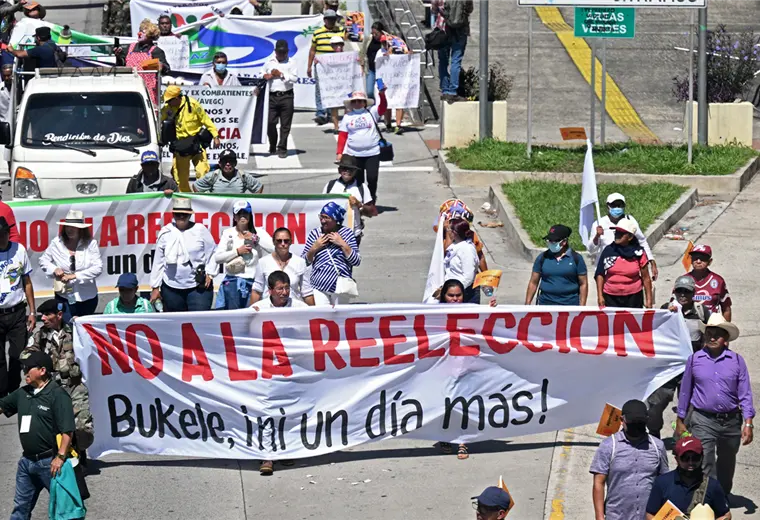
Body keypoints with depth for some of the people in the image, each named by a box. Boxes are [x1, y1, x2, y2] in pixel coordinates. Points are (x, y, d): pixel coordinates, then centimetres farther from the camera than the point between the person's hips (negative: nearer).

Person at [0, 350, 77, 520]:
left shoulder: (57, 395, -14)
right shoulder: (22, 393, 9)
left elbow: (67, 430, -18)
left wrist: (60, 457, -21)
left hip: (50, 462, -8)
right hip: (27, 461, 8)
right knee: (21, 506, 13)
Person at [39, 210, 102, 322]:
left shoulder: (90, 244, -8)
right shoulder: (57, 243, -3)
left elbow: (98, 267, -14)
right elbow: (43, 260, 10)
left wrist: (74, 276, -20)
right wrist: (54, 269, -11)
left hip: (87, 297, 0)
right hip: (64, 296, 0)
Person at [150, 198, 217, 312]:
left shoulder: (200, 230, -1)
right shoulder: (165, 233, 4)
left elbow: (212, 253, 5)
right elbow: (158, 262, 7)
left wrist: (209, 273, -7)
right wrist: (155, 287, 6)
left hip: (199, 287, -2)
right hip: (171, 288, 2)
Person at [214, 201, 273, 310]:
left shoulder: (259, 233, 5)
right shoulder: (228, 233, 5)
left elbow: (274, 249, -9)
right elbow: (217, 258, -1)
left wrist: (256, 239, -7)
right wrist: (237, 251, -8)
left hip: (252, 281, 0)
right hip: (233, 281, 0)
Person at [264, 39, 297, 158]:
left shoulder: (291, 63, 3)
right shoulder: (269, 62, 12)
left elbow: (294, 78, -5)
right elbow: (262, 75, 18)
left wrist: (281, 75, -10)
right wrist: (265, 76, -4)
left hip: (286, 96, -2)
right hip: (272, 96, 2)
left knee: (285, 125, 0)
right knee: (270, 123, 1)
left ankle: (282, 149, 6)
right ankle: (272, 147, 17)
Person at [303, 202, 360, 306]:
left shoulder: (346, 233, 1)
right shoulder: (314, 234, 5)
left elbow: (357, 262, -4)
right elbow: (304, 262, 7)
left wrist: (343, 244, -12)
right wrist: (314, 248, -9)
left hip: (341, 287, -1)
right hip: (319, 288, 1)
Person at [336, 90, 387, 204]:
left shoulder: (372, 113, 4)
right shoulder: (347, 117, 7)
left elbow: (383, 107, -14)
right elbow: (342, 136, 4)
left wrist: (382, 94, -32)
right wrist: (339, 153, -3)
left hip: (372, 153, -1)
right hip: (354, 155, 1)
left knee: (372, 178, -5)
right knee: (358, 181, 5)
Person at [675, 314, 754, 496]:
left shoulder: (737, 361, -1)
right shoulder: (694, 360, 0)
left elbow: (745, 394, 1)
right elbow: (685, 391, 8)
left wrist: (748, 423, -6)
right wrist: (680, 421, 9)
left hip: (730, 420, 2)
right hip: (702, 421, -2)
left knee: (726, 466, 19)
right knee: (705, 467, -13)